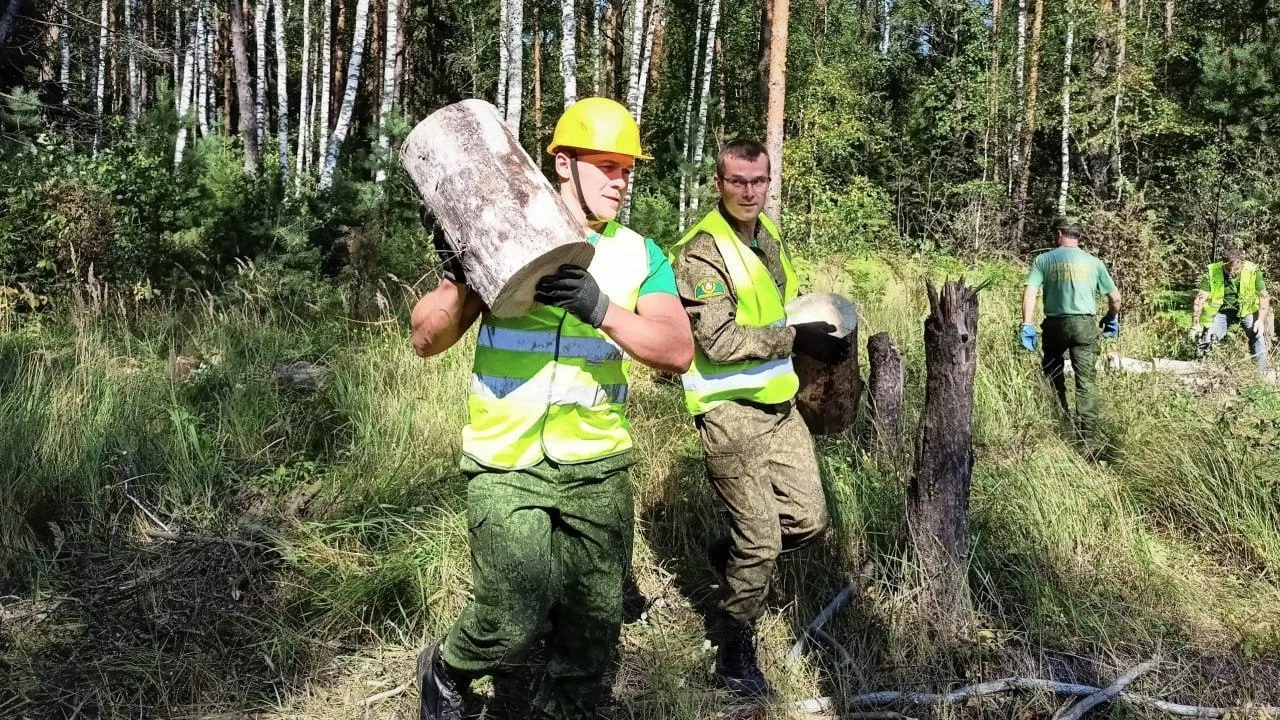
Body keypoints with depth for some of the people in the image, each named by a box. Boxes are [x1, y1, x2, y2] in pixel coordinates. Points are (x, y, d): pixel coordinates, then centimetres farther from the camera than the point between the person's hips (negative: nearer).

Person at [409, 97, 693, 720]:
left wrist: (601, 310, -27)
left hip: (598, 465, 3)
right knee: (514, 625, -9)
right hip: (507, 464, -3)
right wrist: (458, 277, -19)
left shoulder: (640, 256, 4)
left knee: (593, 625, 11)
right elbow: (427, 341, 0)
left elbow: (678, 350, -12)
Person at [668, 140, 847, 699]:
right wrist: (796, 337, -21)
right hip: (731, 414, -8)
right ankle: (735, 653, 20)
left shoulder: (767, 234, 11)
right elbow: (720, 340, -24)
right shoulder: (701, 251, -16)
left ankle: (729, 554, 37)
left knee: (809, 520, 11)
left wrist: (815, 334, 12)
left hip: (778, 404, 8)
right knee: (761, 540, -1)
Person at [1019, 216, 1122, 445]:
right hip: (1085, 325, 0)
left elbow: (1030, 293, -11)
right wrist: (1111, 319, 27)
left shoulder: (1044, 260, 2)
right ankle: (1086, 436, -3)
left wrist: (1027, 326, -11)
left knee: (1053, 374, 18)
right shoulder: (1093, 262, 6)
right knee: (1087, 381, 1)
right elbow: (1115, 298, 9)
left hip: (1055, 324, 0)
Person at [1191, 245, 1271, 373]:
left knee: (1258, 334, -22)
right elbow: (1200, 298, -18)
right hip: (1221, 310, 0)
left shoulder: (1253, 271, -16)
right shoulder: (1212, 271, -17)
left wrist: (1261, 320, -23)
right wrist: (1196, 324, -25)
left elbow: (1264, 296, -11)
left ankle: (1261, 373, -13)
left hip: (1247, 309, 0)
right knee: (1206, 341, -13)